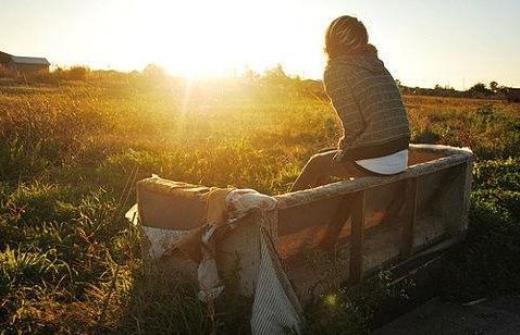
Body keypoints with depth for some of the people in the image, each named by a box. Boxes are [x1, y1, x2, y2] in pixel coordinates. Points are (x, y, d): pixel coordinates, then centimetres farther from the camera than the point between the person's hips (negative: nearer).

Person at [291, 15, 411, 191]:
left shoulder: (336, 70, -8)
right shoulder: (379, 67, 13)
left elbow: (354, 124, -15)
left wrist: (344, 147, 4)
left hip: (374, 163, -7)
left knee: (317, 163, 20)